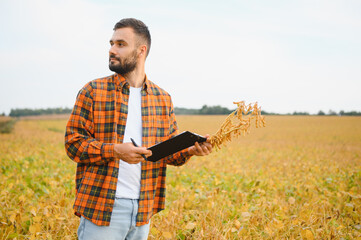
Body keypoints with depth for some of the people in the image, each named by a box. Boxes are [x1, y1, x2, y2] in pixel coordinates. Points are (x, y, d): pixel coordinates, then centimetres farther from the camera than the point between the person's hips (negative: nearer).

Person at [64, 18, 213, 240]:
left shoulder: (163, 99, 9)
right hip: (101, 207, -3)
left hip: (143, 209, 3)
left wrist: (191, 150, -10)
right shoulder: (94, 91, -1)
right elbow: (73, 142, -4)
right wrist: (115, 151, -19)